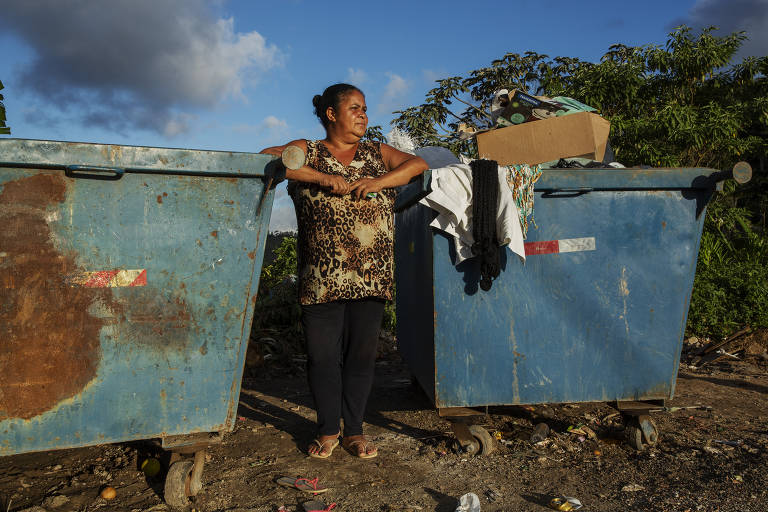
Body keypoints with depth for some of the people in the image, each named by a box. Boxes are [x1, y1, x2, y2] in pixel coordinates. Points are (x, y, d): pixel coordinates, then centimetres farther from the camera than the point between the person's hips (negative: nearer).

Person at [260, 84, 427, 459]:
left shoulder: (377, 153, 17)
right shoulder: (307, 152, 8)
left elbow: (418, 164, 6)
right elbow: (267, 157, -8)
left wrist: (379, 181, -11)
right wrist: (325, 178, -16)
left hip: (370, 274, 2)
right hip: (321, 277, -2)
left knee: (361, 354, 6)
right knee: (322, 355, 3)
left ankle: (354, 431, 21)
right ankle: (328, 431, 21)